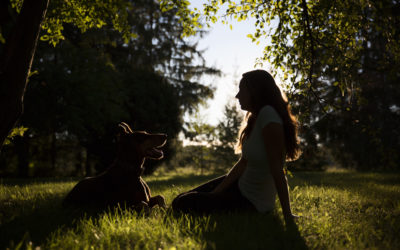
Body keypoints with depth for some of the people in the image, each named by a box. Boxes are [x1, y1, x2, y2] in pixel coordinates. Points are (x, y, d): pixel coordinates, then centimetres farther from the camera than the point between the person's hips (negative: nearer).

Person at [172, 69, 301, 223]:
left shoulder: (268, 116, -27)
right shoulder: (254, 118, 4)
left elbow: (277, 170, -27)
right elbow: (243, 162, 5)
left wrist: (287, 215, -24)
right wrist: (216, 192, 0)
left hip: (254, 204, -9)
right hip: (240, 186, 9)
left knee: (181, 205, -7)